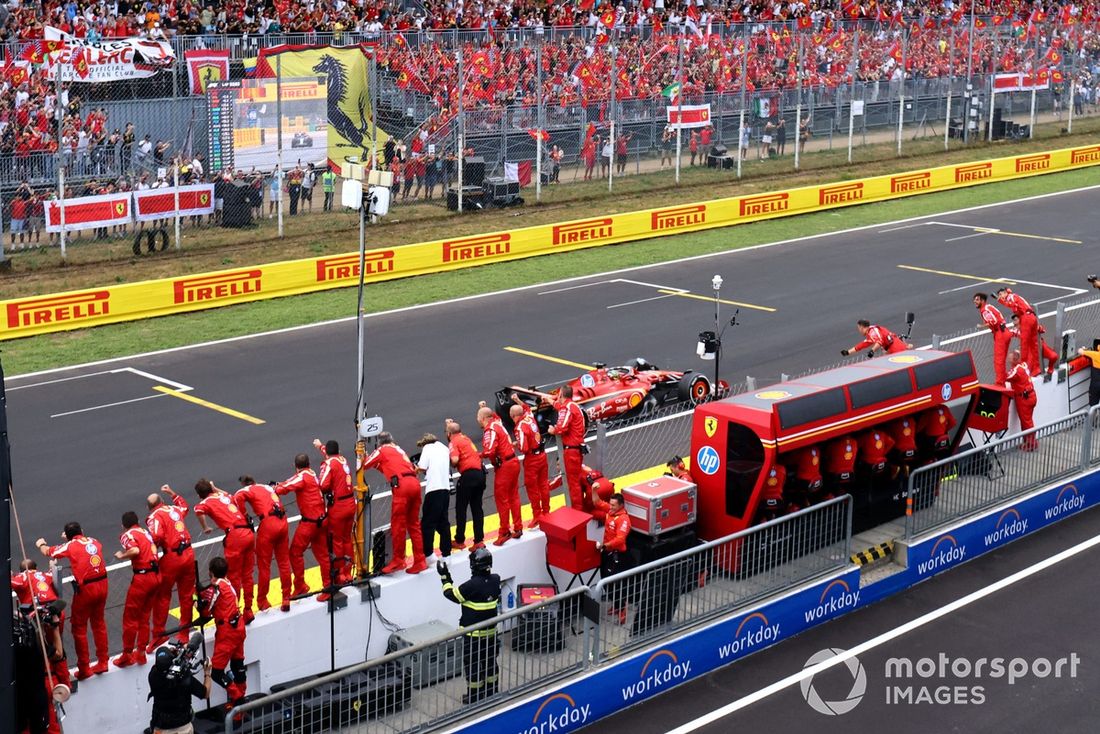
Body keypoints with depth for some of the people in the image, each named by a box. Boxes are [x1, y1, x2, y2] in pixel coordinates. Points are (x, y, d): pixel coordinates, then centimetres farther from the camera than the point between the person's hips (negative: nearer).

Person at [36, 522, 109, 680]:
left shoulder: (70, 546, -3)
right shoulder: (94, 542, 9)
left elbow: (48, 552, 12)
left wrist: (40, 544, 33)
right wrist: (70, 540, 43)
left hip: (85, 589, -5)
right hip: (102, 584, 5)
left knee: (79, 628, 7)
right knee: (98, 623, 20)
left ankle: (84, 669, 9)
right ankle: (102, 662, 26)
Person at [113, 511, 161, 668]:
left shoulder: (127, 535, -5)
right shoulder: (145, 532, 16)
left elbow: (135, 550, -23)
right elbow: (153, 550, 14)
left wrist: (121, 555, -6)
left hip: (142, 577, -7)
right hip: (156, 574, 7)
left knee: (130, 617, 4)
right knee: (145, 616, 17)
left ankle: (127, 655, 10)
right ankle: (141, 653, 22)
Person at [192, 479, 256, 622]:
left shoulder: (206, 502, 5)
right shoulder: (224, 495, 22)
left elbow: (199, 511, -18)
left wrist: (205, 528, -2)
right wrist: (215, 488, 48)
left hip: (235, 536, -6)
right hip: (248, 533, 6)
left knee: (234, 577, 3)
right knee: (247, 575, 15)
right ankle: (248, 611, 23)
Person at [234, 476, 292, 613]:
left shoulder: (248, 490, 7)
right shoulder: (268, 487, 26)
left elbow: (238, 497, -12)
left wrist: (243, 515, 0)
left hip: (268, 524, -5)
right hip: (283, 521, 5)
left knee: (264, 565, 7)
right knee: (284, 562, 14)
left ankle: (262, 601, 16)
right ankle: (286, 599, 18)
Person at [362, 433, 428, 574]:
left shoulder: (382, 450, 11)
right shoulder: (398, 449, 29)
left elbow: (365, 465, 13)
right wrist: (380, 466, 39)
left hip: (401, 485, -7)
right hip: (414, 483, 7)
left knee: (398, 524, 0)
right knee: (414, 524, 11)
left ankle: (398, 560, 2)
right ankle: (420, 561, 11)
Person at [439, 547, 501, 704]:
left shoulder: (472, 585, -26)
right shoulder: (495, 580, -7)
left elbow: (453, 595, -14)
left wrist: (444, 577, -1)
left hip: (473, 634, -7)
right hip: (491, 631, 7)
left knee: (472, 664, 7)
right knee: (490, 662, 21)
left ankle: (474, 696, 15)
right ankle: (491, 691, 34)